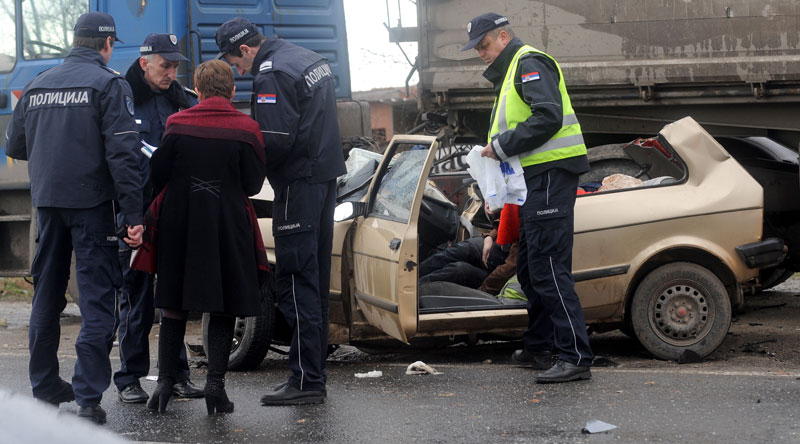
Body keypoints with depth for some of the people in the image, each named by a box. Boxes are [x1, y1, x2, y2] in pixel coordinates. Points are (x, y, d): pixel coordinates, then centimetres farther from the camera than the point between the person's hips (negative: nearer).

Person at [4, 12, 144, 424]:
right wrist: (133, 214, -16)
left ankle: (44, 384, 27)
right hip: (92, 203, -5)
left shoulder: (37, 85, 10)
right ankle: (88, 397, -11)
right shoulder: (109, 84, -7)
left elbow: (14, 146, 16)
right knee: (97, 297, -4)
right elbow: (123, 153, -15)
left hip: (47, 202, 6)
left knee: (47, 293, 18)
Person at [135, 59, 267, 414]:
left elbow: (157, 175, 1)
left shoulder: (176, 124, -4)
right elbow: (253, 184, -3)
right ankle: (215, 380, -3)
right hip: (228, 226, -1)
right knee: (223, 307, 7)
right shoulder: (246, 129, -7)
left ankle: (166, 380, 8)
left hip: (179, 224, 1)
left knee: (173, 304, 11)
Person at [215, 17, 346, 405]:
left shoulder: (271, 75, -15)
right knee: (315, 277, 13)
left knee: (296, 281, -8)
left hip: (298, 183, -10)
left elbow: (275, 140, -22)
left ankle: (306, 381, -10)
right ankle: (315, 372, 18)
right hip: (326, 175, 10)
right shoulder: (311, 60, 16)